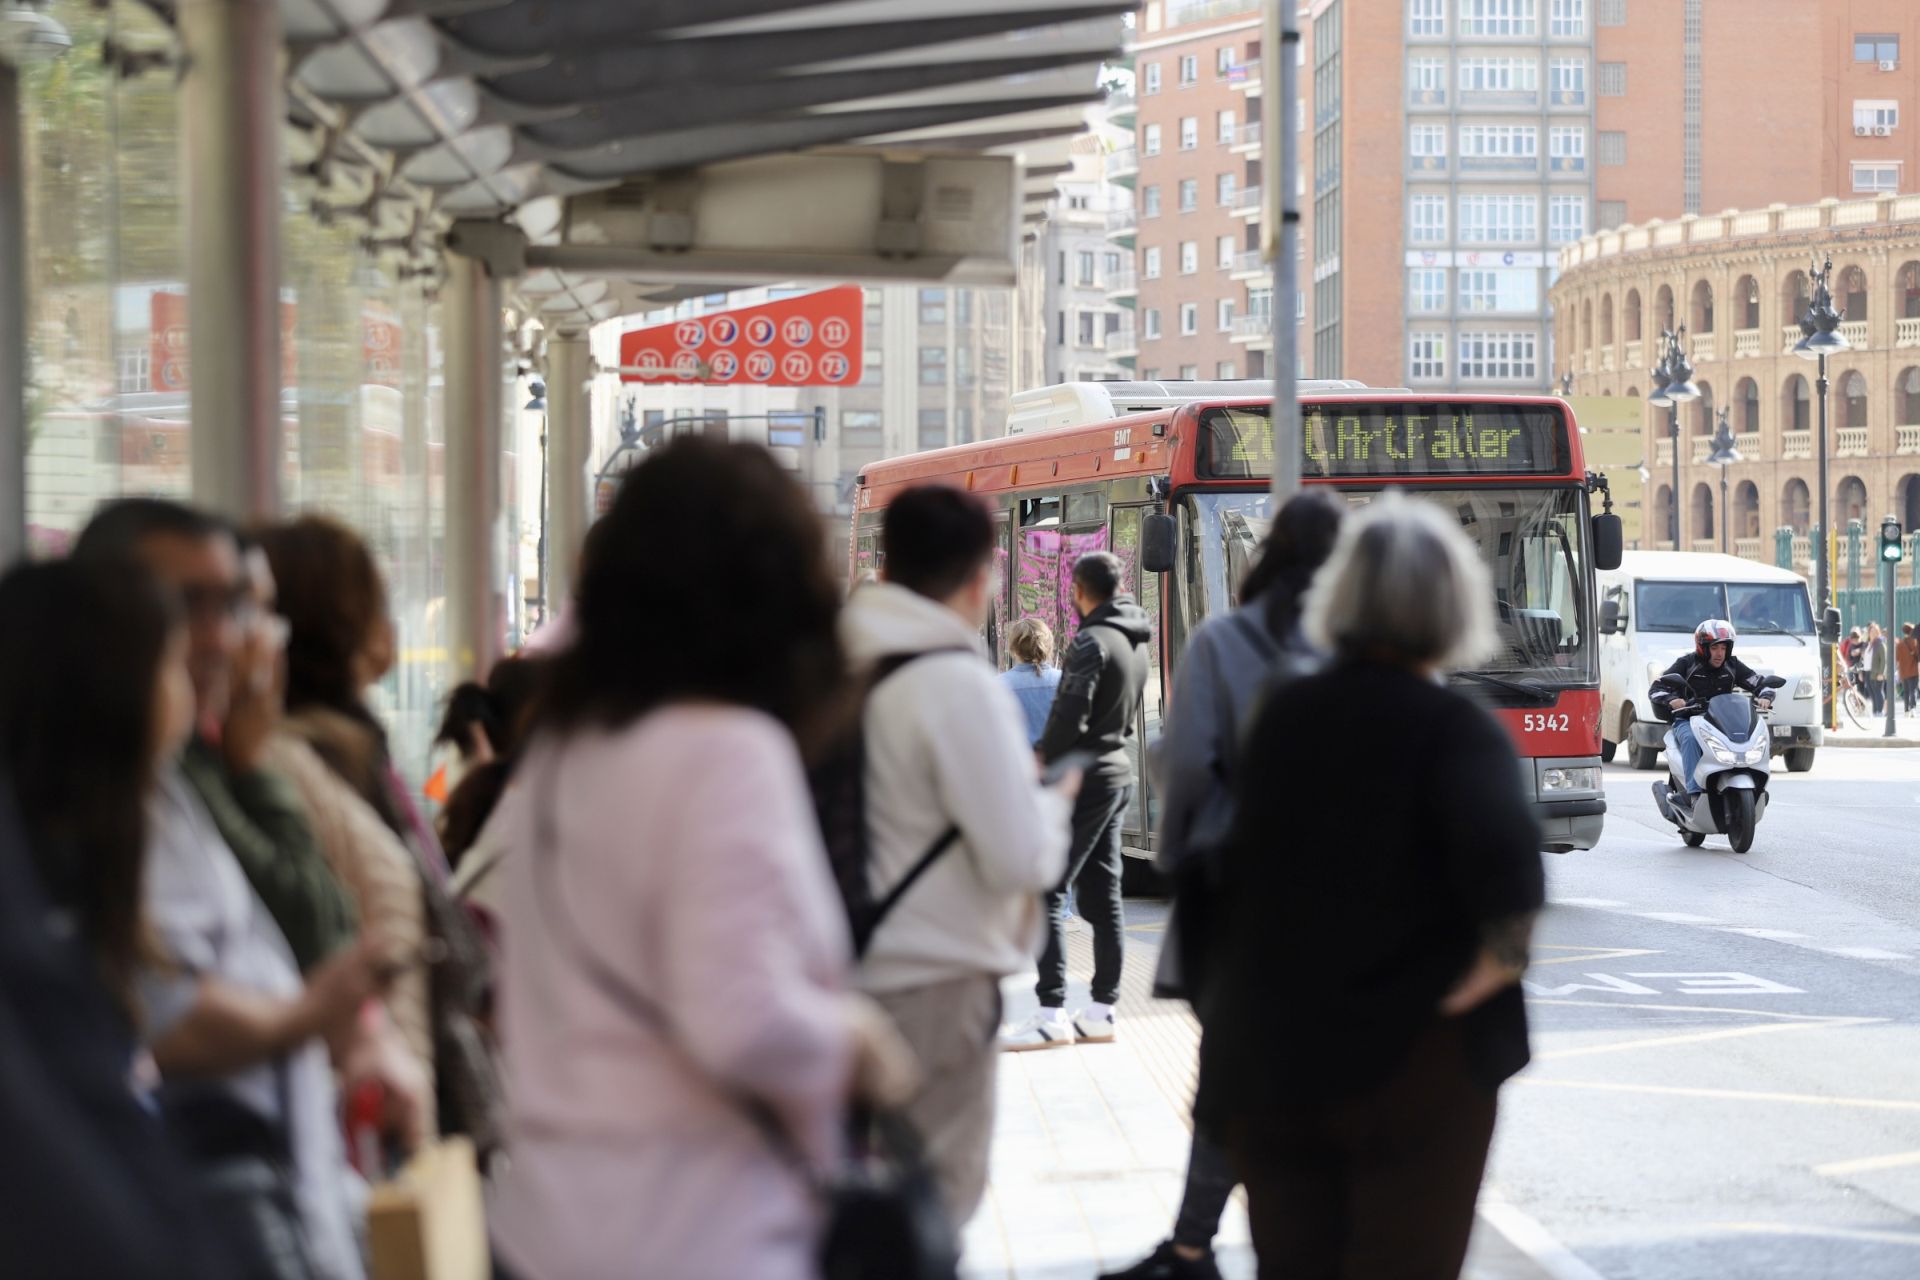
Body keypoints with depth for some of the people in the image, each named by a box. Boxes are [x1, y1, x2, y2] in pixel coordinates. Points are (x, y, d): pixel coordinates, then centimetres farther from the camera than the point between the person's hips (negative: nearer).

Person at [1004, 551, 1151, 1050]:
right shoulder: (1135, 642, 13)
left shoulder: (1092, 640, -16)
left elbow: (1070, 712, -22)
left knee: (1046, 891, -8)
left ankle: (1052, 1013, -12)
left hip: (1084, 778, -9)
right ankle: (1103, 1009, 13)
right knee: (1102, 894, 11)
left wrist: (1044, 762, -7)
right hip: (1118, 770, 9)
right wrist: (1051, 751, 15)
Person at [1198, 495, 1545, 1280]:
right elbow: (1504, 855, -29)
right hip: (1415, 1061, -4)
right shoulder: (1455, 732, -13)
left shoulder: (1282, 716, 4)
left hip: (1271, 1057, 4)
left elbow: (1238, 864, 10)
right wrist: (1502, 955, -17)